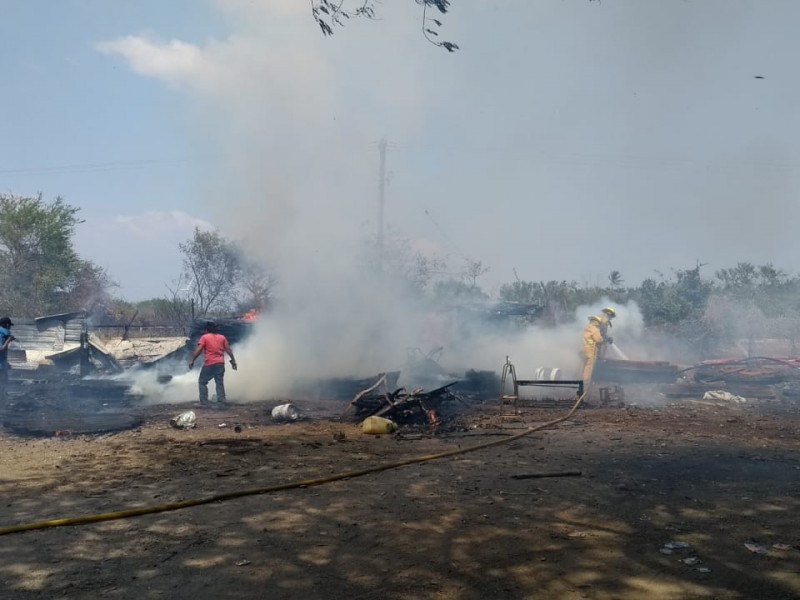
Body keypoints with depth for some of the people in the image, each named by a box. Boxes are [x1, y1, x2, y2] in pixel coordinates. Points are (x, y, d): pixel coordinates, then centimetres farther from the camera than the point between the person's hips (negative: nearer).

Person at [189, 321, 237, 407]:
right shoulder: (222, 337, 12)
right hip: (220, 363, 4)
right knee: (220, 383, 12)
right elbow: (228, 350, 8)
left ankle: (204, 401, 3)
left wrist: (192, 361, -4)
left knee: (202, 382, 9)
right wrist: (233, 360, 13)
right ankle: (221, 400, 5)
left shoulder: (204, 337, 1)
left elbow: (199, 350, -8)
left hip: (209, 364, -4)